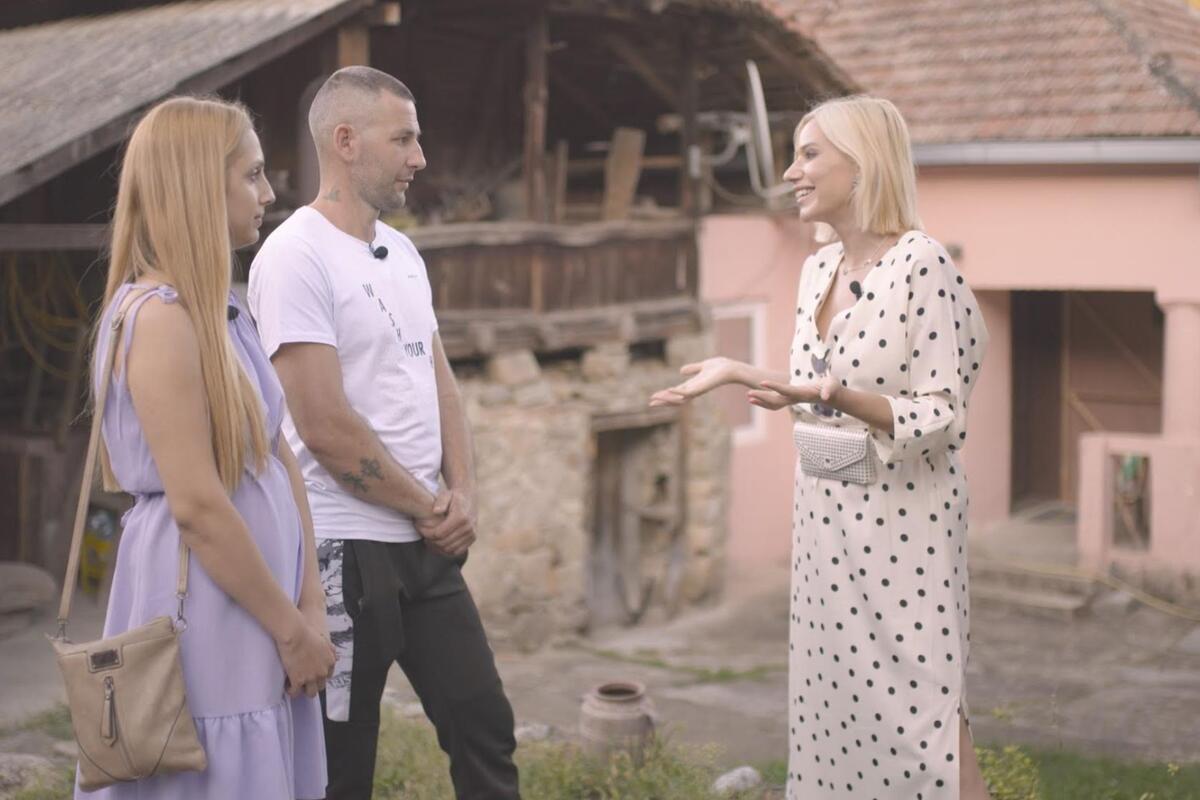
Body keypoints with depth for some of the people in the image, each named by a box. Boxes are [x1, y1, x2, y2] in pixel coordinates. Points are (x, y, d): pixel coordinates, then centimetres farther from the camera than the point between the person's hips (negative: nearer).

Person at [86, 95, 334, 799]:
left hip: (256, 606, 9)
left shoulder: (225, 313, 11)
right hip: (201, 608, -9)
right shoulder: (158, 317, -17)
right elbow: (196, 504, -20)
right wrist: (292, 628, -13)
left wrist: (311, 605, 1)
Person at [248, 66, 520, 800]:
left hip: (427, 544, 8)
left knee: (485, 726, 12)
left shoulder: (402, 252, 11)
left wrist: (463, 493, -2)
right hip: (346, 548, -8)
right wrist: (429, 509, -10)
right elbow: (324, 426, -20)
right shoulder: (296, 257, -14)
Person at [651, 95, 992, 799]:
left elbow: (943, 419, -18)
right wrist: (736, 372, 7)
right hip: (824, 513, 8)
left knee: (922, 713, -2)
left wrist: (839, 395, -29)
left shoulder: (922, 263, -15)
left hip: (901, 519, -8)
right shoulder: (818, 268, 9)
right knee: (836, 705, 14)